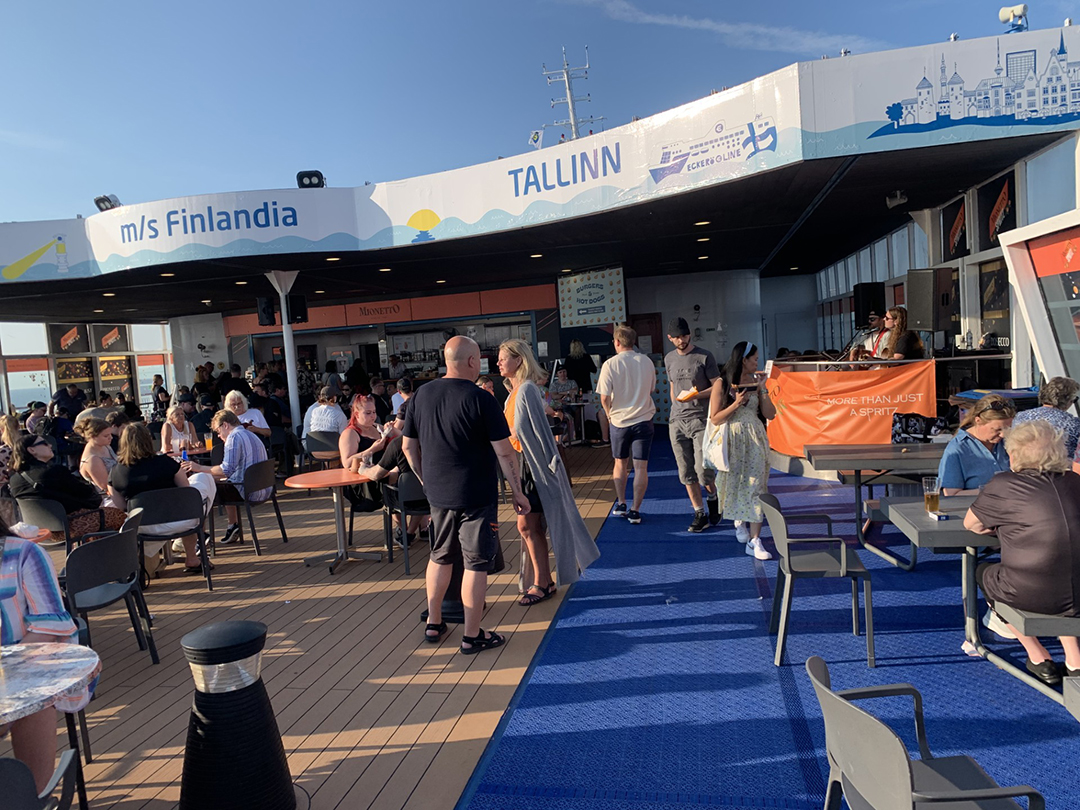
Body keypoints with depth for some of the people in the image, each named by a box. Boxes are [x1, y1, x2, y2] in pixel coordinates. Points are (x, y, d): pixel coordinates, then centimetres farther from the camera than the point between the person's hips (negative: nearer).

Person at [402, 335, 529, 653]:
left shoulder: (422, 395, 1)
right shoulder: (479, 399, -15)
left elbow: (408, 446, 9)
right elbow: (504, 452, -15)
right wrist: (517, 492, -5)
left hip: (438, 495, 6)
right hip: (476, 496, -6)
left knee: (440, 557, 21)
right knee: (476, 564, 5)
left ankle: (433, 624, 32)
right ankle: (472, 636, 14)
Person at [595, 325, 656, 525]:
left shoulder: (610, 364, -10)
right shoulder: (646, 362, 0)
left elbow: (604, 397, -9)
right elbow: (651, 389, 12)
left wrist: (610, 415, 7)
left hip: (619, 420, -1)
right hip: (643, 419, 1)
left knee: (620, 463, 18)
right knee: (641, 466, 2)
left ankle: (621, 504, 20)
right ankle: (635, 510, 2)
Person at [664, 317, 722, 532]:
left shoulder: (704, 357, -1)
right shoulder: (669, 359, 14)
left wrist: (696, 395, -17)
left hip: (700, 419, -4)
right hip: (676, 421, 4)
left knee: (702, 469, -10)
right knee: (686, 473, 3)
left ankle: (713, 497, 21)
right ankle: (700, 514, 13)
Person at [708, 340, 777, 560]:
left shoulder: (755, 382, 8)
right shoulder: (722, 384, -3)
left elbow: (770, 414, 5)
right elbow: (714, 419, -7)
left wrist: (762, 389, -4)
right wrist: (736, 404, -17)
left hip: (755, 441, 2)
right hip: (732, 441, -2)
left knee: (755, 487, -6)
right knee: (735, 485, 9)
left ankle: (754, 541, -5)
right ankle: (739, 520, 40)